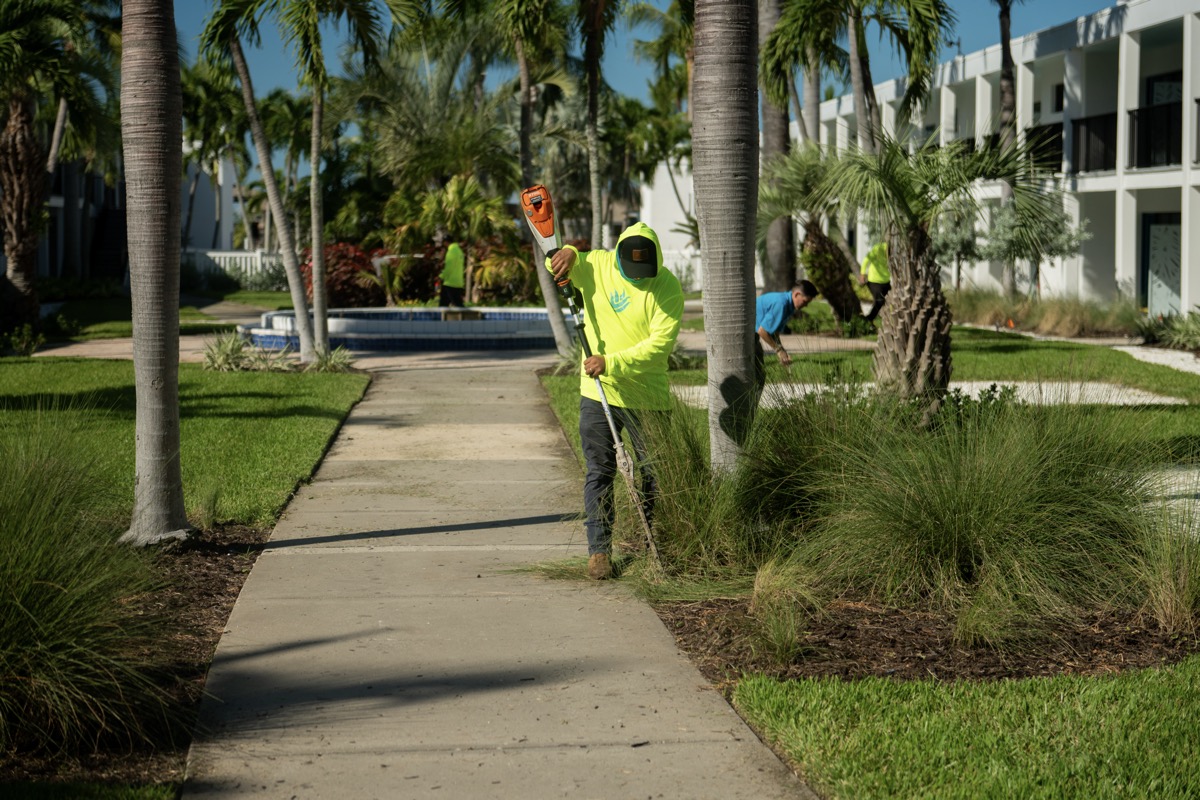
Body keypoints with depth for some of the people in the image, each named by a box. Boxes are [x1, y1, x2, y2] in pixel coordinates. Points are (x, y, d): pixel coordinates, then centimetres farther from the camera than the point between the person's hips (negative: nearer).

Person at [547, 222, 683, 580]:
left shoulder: (668, 288, -11)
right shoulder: (596, 265, -2)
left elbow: (661, 343, -20)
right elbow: (554, 265, 15)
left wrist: (612, 363, -26)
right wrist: (568, 254, -10)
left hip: (647, 396, -1)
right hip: (597, 393, 2)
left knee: (655, 473, 5)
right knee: (599, 472, 1)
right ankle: (599, 549, 8)